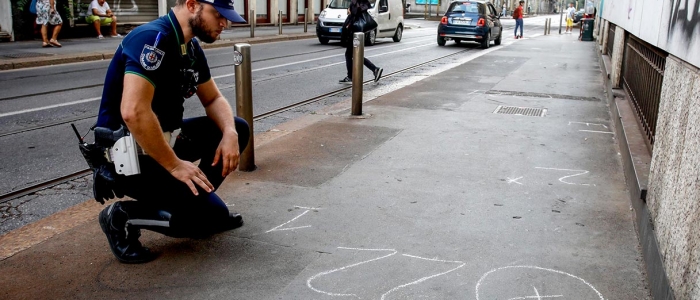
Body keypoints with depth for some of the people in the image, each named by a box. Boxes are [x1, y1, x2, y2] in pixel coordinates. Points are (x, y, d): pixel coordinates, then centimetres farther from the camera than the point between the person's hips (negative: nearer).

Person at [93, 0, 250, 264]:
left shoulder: (191, 47, 6)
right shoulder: (152, 38, -23)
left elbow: (213, 99, 14)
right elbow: (133, 112, -33)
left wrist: (229, 134, -7)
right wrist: (175, 165, -23)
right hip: (126, 154, -9)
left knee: (238, 129, 9)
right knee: (213, 215, -13)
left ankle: (195, 199, 14)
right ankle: (124, 218, -1)